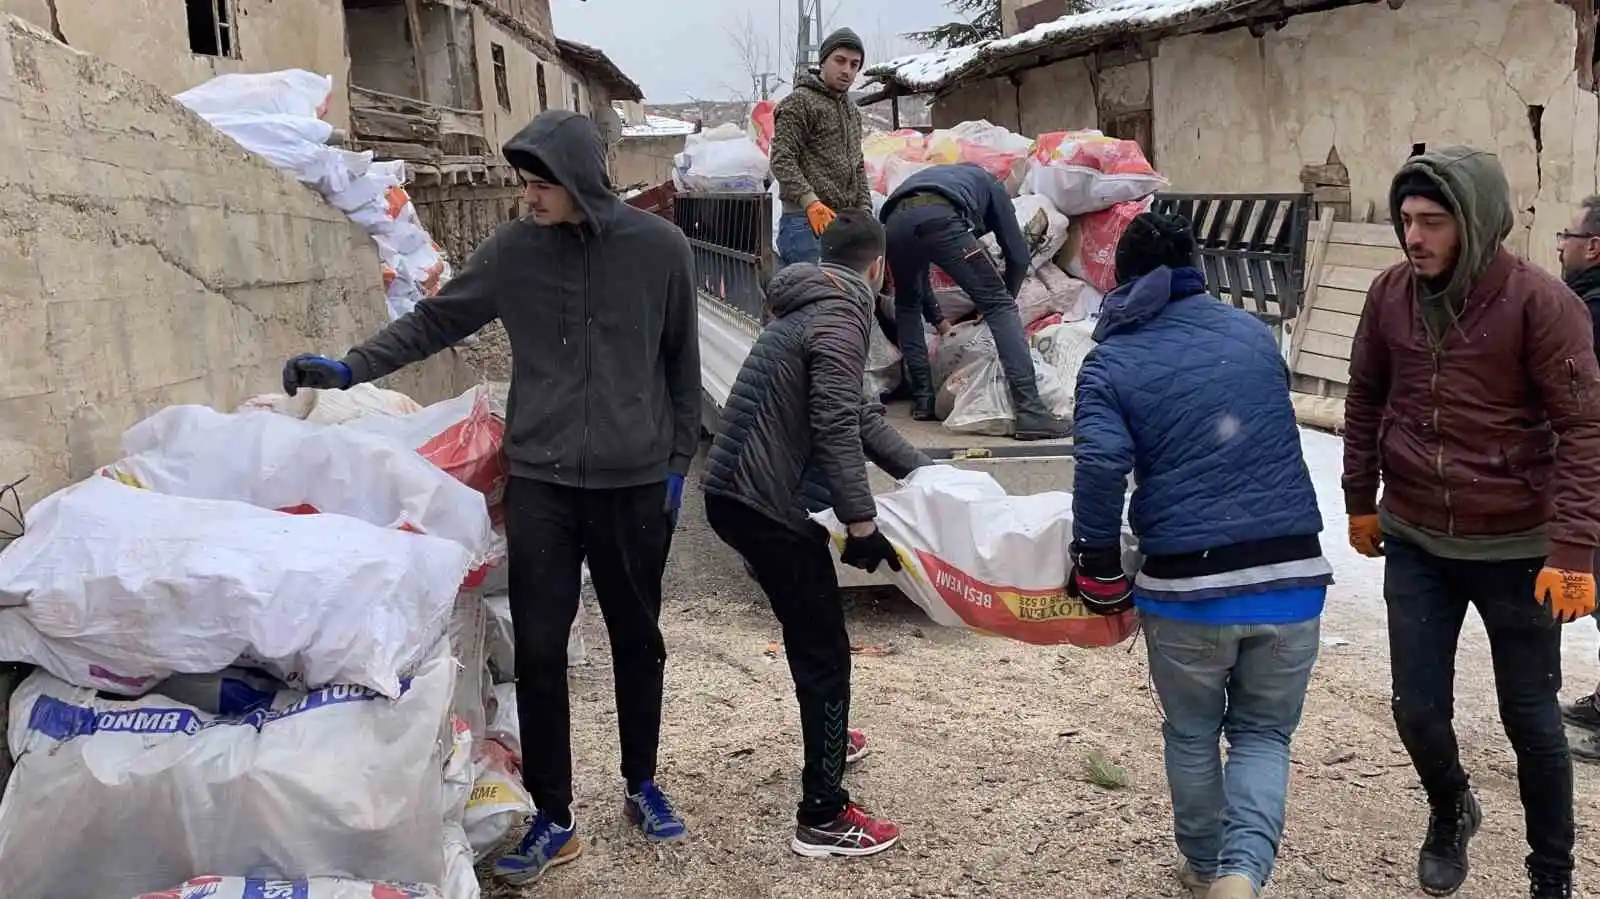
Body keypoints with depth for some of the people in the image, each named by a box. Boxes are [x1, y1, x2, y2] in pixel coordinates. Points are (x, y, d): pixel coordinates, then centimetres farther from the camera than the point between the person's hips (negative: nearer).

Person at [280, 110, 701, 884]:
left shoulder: (658, 246, -5)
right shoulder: (513, 250, -2)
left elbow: (681, 361, 3)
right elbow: (435, 322, 6)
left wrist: (677, 458, 4)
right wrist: (351, 367, -4)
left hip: (635, 482, -1)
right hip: (539, 480, 1)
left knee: (637, 638, 12)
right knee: (539, 647, 1)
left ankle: (641, 785, 33)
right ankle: (552, 819, 15)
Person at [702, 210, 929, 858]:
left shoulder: (811, 308, 19)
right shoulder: (840, 317, -13)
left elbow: (857, 413, 23)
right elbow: (837, 431, -22)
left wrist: (921, 470, 25)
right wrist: (863, 524, -21)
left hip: (739, 494, 10)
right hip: (767, 505, -10)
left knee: (811, 635, 27)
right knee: (824, 651, -3)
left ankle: (826, 740, 46)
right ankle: (823, 818, 3)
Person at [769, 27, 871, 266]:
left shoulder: (852, 110, 22)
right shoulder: (799, 102, -4)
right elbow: (782, 161, -12)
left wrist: (864, 210, 15)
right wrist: (810, 202, -23)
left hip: (845, 221, 8)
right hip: (807, 222, -8)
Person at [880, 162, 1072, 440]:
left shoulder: (931, 175, 47)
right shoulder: (988, 182, 36)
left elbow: (917, 269, 45)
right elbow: (1018, 254, 28)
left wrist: (936, 318, 52)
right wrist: (1005, 297, 44)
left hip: (895, 221, 4)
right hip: (940, 220, -4)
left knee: (907, 305, 31)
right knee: (999, 306, 3)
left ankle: (922, 399, 24)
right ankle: (1030, 412, -7)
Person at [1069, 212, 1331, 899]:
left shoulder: (1112, 360, -3)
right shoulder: (1252, 331, 10)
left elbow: (1100, 466, -18)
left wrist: (1100, 568, -5)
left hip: (1187, 583, -2)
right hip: (1292, 572, 3)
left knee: (1192, 735, 21)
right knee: (1263, 735, 17)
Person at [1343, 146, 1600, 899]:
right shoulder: (1390, 295, -3)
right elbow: (1365, 401, 10)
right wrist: (1360, 501, 12)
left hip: (1517, 552, -3)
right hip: (1415, 546, 3)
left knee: (1530, 720, 10)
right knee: (1418, 710, 9)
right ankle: (1450, 811, 41)